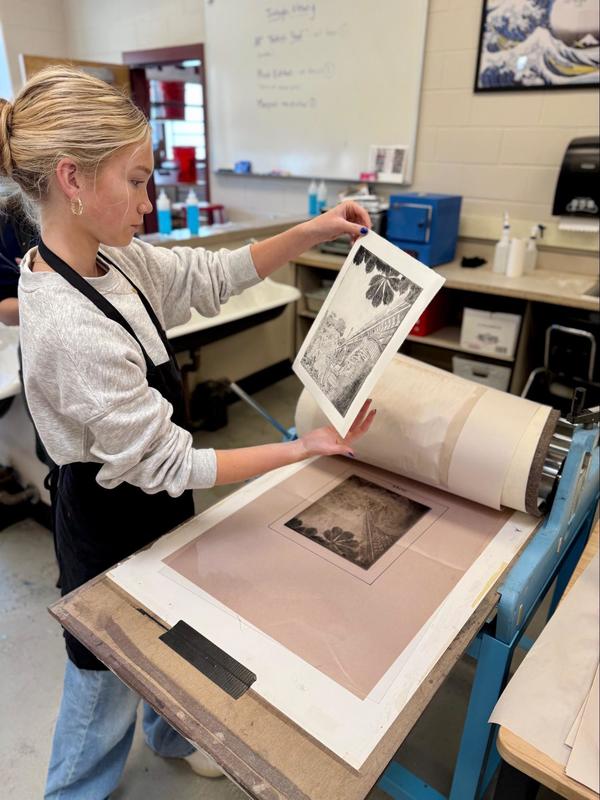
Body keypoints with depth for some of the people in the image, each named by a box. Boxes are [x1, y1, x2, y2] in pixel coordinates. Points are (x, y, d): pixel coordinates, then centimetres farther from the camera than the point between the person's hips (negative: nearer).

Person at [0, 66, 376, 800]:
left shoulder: (115, 262, -8)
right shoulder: (72, 330, -34)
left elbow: (218, 275, 4)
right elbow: (166, 465, -27)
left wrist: (314, 231, -6)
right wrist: (305, 447, -25)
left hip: (152, 503, 9)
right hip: (111, 519, -8)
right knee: (108, 676, 19)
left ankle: (169, 735, 63)